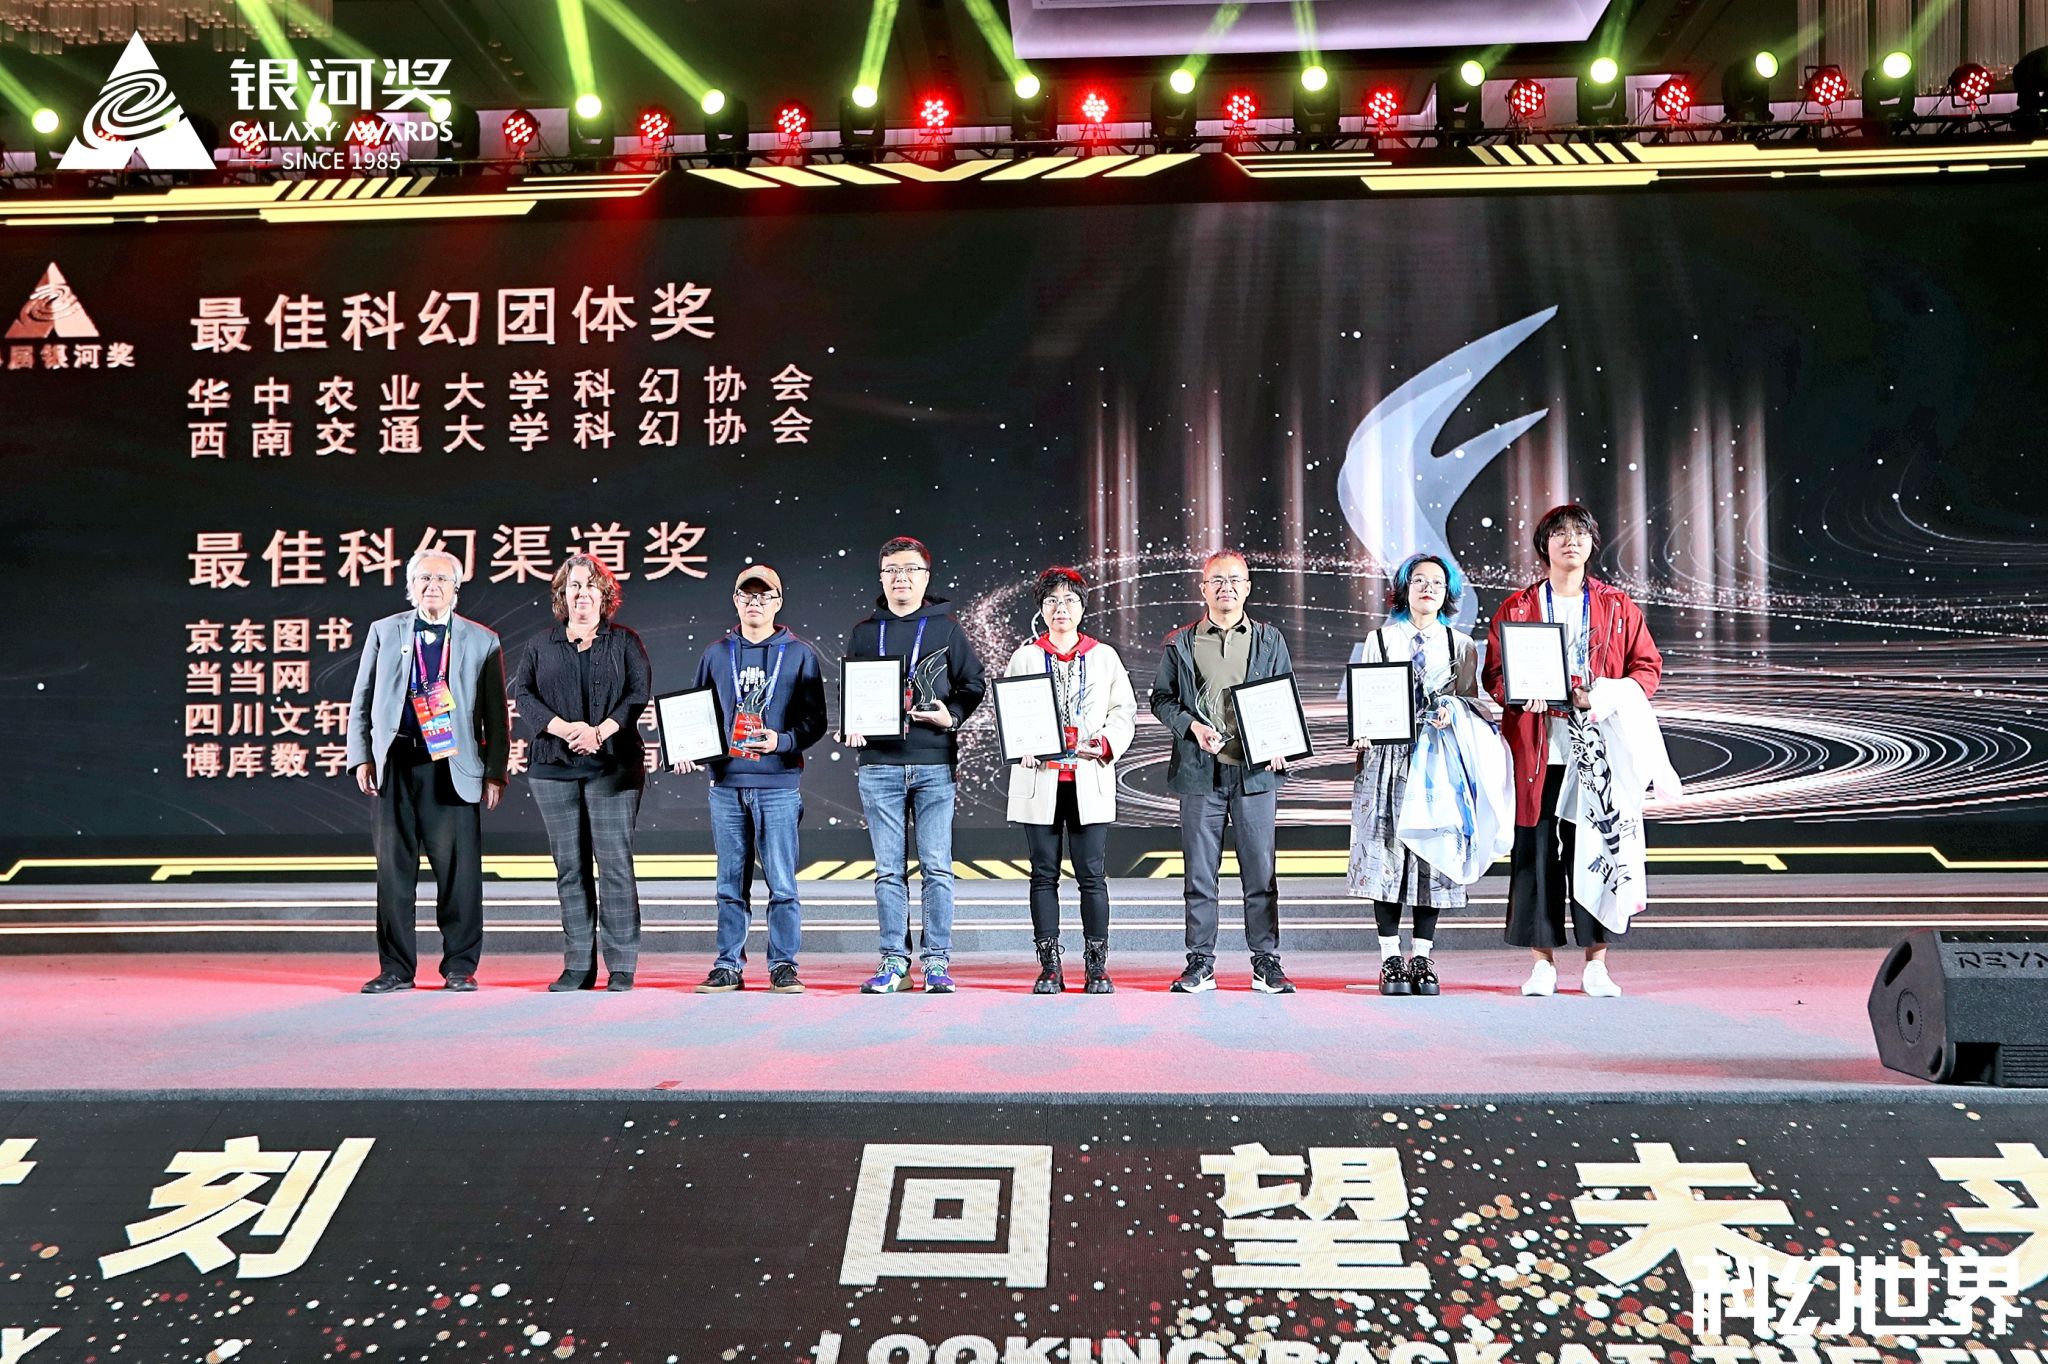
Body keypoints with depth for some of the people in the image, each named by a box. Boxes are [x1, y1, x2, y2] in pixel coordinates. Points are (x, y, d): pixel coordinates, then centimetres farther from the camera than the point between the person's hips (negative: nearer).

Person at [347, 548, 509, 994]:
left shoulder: (481, 640, 9)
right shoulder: (384, 632, 14)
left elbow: (496, 715, 8)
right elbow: (361, 702, 14)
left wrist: (496, 772, 0)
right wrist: (362, 757, 3)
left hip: (453, 766, -2)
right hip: (395, 763, 2)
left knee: (458, 869, -2)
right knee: (393, 868, 4)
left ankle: (460, 967, 8)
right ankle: (396, 968, 13)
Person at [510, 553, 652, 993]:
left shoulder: (625, 642, 10)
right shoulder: (541, 646, 14)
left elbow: (640, 693, -1)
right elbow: (523, 696, 3)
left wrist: (600, 731, -15)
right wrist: (566, 729, -13)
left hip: (613, 766, -2)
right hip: (553, 767, 2)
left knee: (615, 863, -6)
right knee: (570, 867, 4)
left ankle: (621, 967, -3)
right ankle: (578, 966, 9)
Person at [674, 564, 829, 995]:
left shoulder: (799, 654, 5)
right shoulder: (716, 654, 13)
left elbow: (815, 720, 2)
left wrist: (784, 741, -16)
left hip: (778, 785, -2)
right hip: (725, 784, 3)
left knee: (782, 882, -1)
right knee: (731, 883, 7)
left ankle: (783, 966, 7)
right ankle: (728, 966, 14)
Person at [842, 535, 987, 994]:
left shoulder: (945, 628, 6)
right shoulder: (864, 632, 12)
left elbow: (974, 684, 10)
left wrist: (951, 716, -7)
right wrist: (850, 728, -3)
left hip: (934, 765, -2)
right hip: (879, 764, 2)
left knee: (936, 867, -1)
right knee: (888, 870, 4)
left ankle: (936, 961, 6)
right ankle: (894, 962, 10)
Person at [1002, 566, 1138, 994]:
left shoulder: (1104, 656, 11)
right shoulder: (1024, 657, 10)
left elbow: (1125, 711, 8)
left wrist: (1106, 744, -9)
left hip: (1089, 779, 0)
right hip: (1040, 779, 0)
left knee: (1091, 874, -1)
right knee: (1044, 874, 2)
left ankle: (1097, 966, 5)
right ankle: (1049, 967, 8)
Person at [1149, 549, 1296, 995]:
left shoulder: (1269, 640, 11)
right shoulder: (1180, 643, 9)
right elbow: (1161, 698, 10)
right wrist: (1192, 726, -8)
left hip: (1256, 769, 0)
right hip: (1200, 771, 0)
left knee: (1261, 871, 2)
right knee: (1199, 872, 3)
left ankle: (1266, 962, 11)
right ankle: (1200, 963, 10)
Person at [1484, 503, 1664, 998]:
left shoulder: (1617, 607, 11)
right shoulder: (1516, 608, 9)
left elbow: (1648, 665, 9)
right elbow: (1494, 674, 7)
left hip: (1599, 750, 0)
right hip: (1538, 751, 0)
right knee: (1536, 853, -1)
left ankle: (1596, 962, 10)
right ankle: (1543, 962, 8)